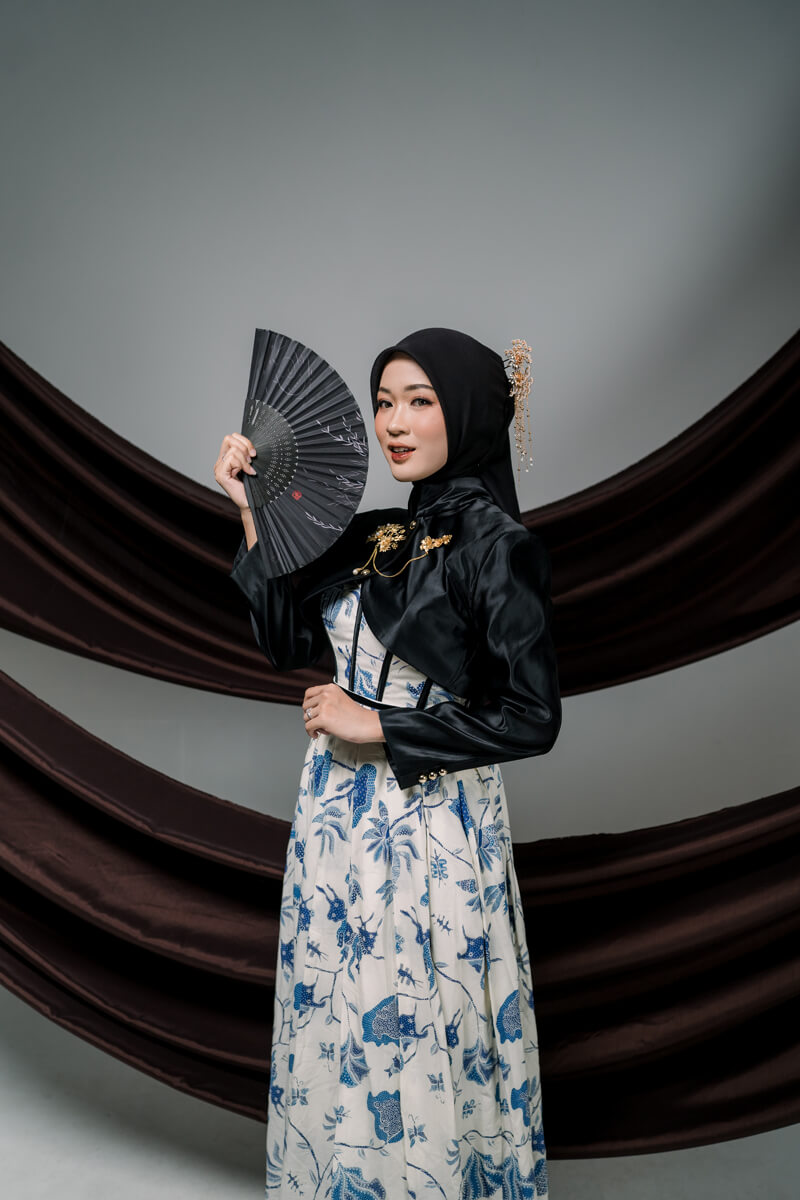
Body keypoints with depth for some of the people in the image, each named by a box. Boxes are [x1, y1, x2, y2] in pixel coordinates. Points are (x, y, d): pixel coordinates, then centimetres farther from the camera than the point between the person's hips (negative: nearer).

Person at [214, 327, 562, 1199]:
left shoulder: (493, 541, -15)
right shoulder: (372, 535, 6)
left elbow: (530, 718, -17)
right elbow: (290, 642, 8)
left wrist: (379, 725, -16)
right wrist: (254, 516, 1)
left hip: (430, 828, -7)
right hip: (338, 819, 7)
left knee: (412, 1039, 9)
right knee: (331, 1025, 21)